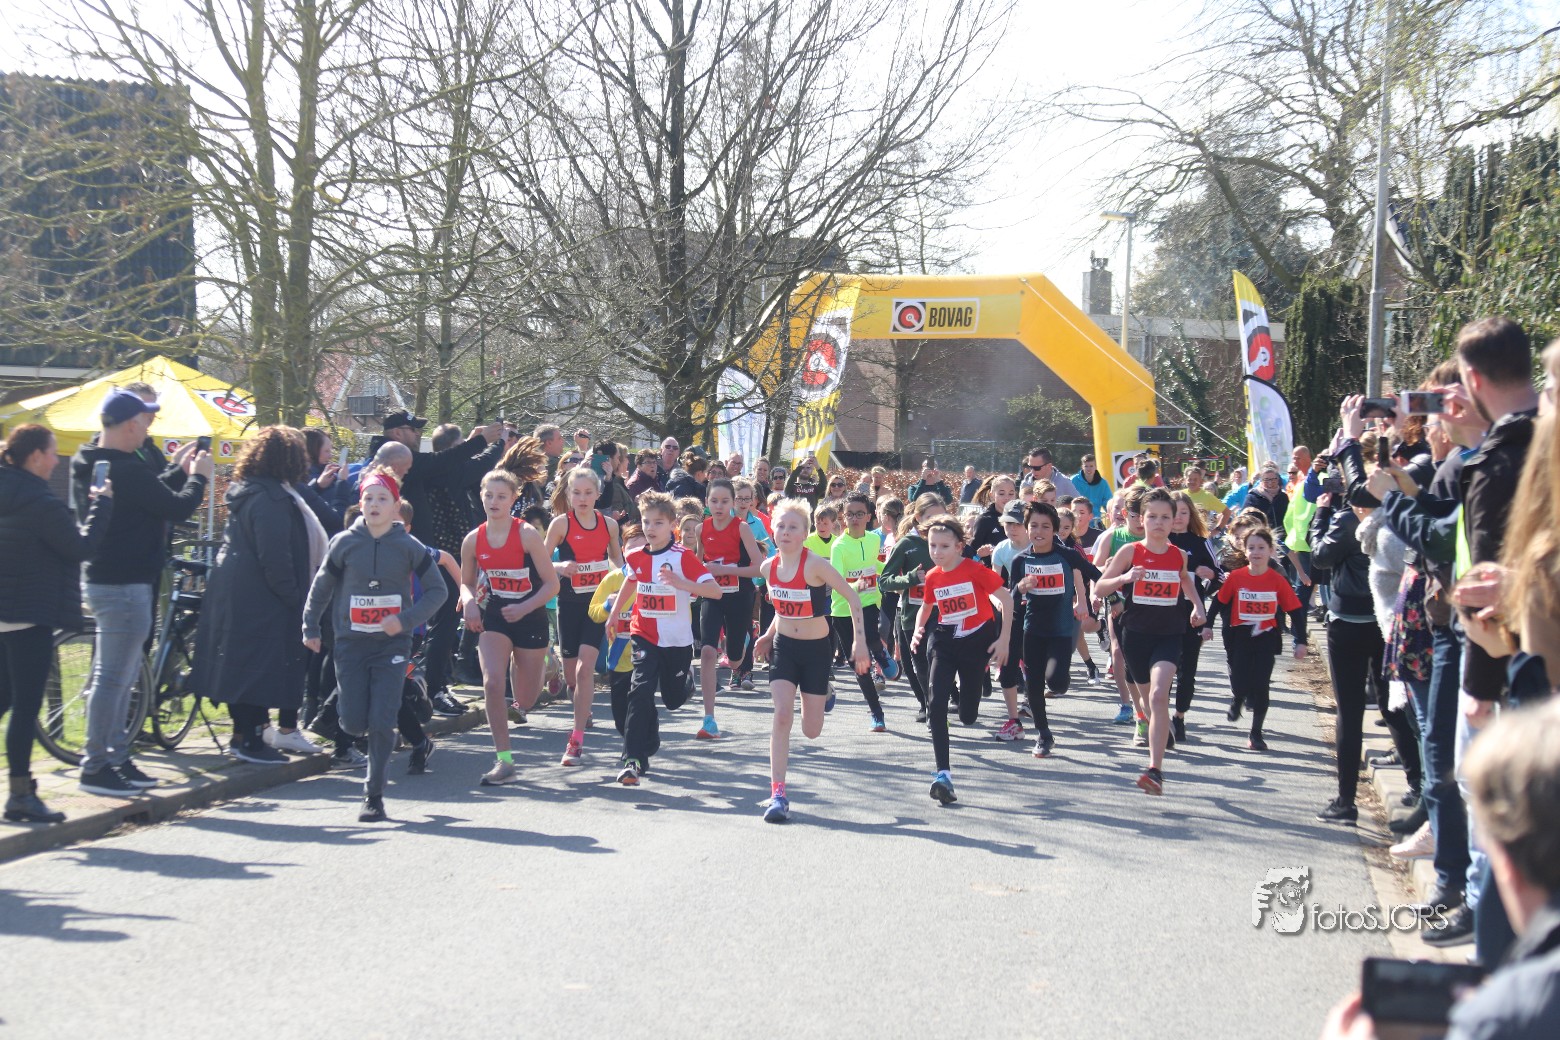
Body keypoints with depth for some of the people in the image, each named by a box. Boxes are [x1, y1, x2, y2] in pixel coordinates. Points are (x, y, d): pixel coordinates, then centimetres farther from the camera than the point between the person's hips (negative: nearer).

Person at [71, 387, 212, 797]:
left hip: (103, 578, 11)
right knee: (112, 677, -5)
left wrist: (181, 472, 17)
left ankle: (117, 758, 23)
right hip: (125, 585, -11)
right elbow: (178, 508, -16)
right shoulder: (127, 471, -22)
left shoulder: (92, 465, 9)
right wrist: (198, 477, 0)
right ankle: (96, 767, 0)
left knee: (120, 675, 17)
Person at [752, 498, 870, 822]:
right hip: (784, 647, 3)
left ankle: (821, 697, 44)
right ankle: (778, 794, -13)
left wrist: (860, 641, -21)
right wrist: (768, 635, 7)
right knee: (782, 716, -16)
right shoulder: (769, 567, -5)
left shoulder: (815, 565, -21)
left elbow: (853, 598, -16)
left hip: (816, 649, -3)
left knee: (811, 731, 5)